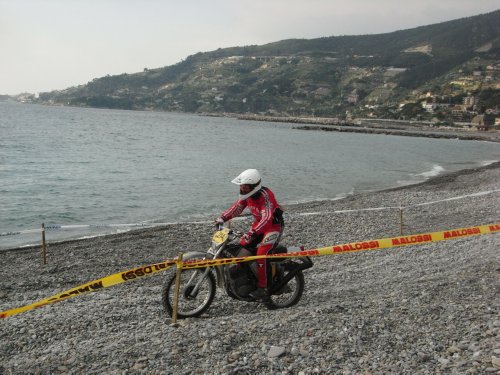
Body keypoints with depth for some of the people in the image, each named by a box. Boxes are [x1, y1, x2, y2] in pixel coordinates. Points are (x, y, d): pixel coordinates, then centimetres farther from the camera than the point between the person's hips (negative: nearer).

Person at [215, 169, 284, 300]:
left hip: (274, 226, -8)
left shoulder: (265, 195, -28)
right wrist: (222, 218, -17)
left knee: (261, 254, -23)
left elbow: (267, 217, -39)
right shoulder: (247, 195, -2)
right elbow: (237, 207, 0)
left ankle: (263, 289, -16)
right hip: (259, 225, 8)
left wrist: (253, 232, -50)